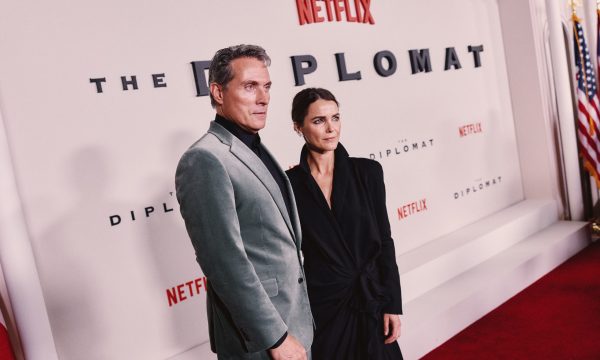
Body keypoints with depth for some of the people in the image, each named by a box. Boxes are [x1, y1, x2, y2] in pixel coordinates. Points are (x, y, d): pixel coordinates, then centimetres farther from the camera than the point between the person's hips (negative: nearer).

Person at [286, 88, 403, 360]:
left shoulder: (367, 171, -4)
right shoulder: (289, 183, -7)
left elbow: (384, 240, 0)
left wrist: (393, 304, -2)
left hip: (371, 301, 2)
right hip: (320, 307, -1)